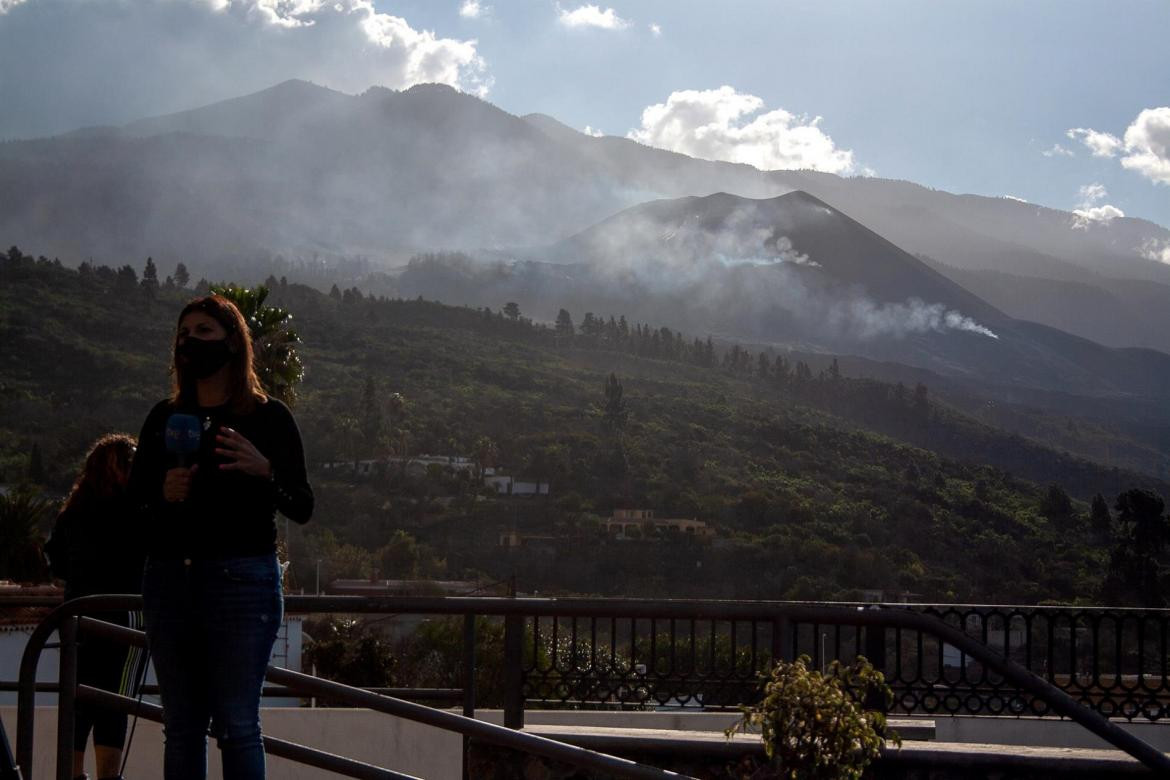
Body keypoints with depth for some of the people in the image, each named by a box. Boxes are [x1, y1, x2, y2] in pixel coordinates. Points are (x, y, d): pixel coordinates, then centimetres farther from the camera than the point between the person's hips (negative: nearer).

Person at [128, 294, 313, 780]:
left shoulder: (268, 417, 2)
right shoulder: (165, 417, 14)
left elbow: (302, 508, -1)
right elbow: (133, 494, 15)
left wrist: (264, 470, -19)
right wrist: (162, 493, -7)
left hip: (241, 579, -4)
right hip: (169, 578, 4)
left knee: (236, 725, -8)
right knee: (181, 726, 7)